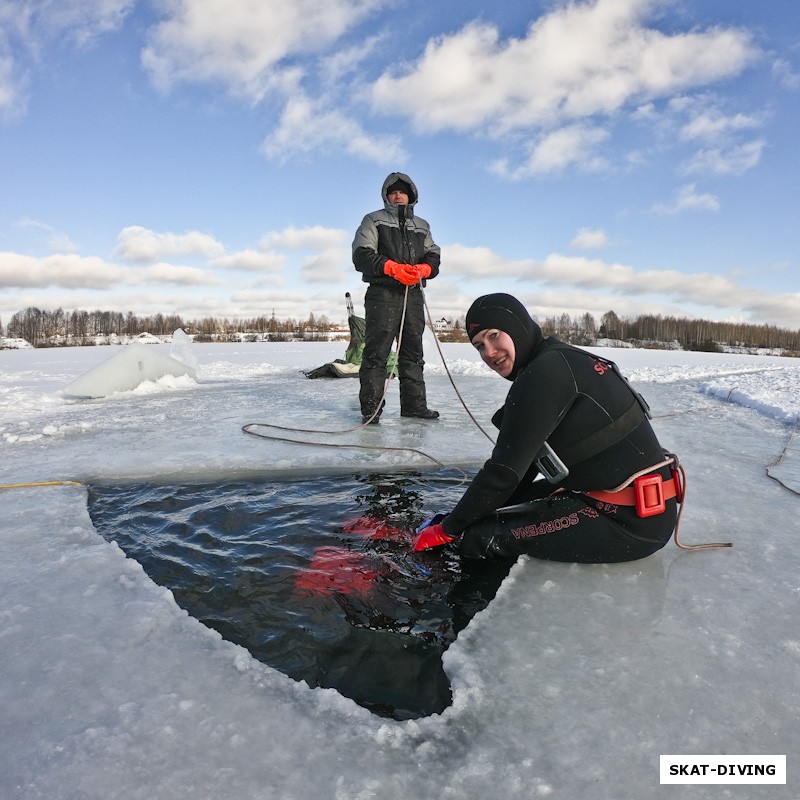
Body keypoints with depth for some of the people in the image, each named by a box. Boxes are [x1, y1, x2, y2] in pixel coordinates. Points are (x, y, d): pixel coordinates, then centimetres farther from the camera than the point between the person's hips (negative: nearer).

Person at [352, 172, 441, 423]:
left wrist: (424, 268, -11)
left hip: (413, 294, 5)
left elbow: (434, 256, 14)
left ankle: (414, 404, 12)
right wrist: (392, 267, -18)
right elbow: (362, 254, -3)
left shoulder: (422, 226, 24)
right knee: (376, 352, -10)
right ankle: (371, 408, -8)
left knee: (413, 352, 6)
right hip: (383, 293, -5)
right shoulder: (374, 221, 11)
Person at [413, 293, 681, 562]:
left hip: (631, 521, -10)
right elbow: (526, 459, 17)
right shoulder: (565, 359, 13)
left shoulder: (544, 372, -18)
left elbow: (504, 471, -17)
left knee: (482, 535, -15)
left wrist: (446, 530, -6)